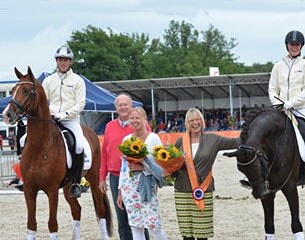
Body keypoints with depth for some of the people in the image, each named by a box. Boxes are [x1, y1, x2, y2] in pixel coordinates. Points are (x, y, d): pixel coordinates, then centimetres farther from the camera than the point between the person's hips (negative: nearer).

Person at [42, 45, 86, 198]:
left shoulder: (78, 80, 7)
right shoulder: (49, 80, 15)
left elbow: (80, 104, -1)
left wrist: (64, 114, -14)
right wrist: (48, 113, -9)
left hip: (71, 120, -3)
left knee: (79, 145, -29)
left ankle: (76, 183, -19)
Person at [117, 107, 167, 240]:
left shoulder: (153, 138, -1)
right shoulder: (126, 139, 12)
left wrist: (142, 167, -20)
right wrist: (120, 192, 14)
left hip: (146, 185, -4)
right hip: (129, 187, 4)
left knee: (153, 225, -8)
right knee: (135, 226, 4)